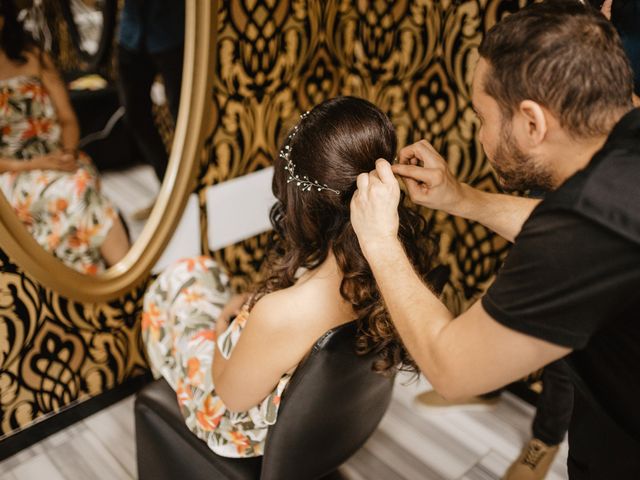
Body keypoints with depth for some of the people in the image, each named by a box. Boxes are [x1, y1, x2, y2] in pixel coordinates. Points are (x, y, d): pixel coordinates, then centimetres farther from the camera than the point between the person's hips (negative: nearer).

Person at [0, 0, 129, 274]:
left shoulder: (34, 58, 10)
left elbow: (68, 119, 8)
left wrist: (67, 153, -12)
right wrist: (36, 164, -18)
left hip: (57, 161, 3)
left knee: (79, 182, -32)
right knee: (71, 190, -33)